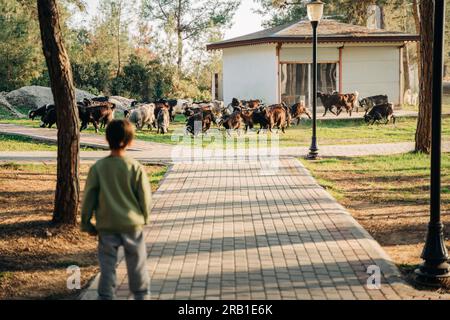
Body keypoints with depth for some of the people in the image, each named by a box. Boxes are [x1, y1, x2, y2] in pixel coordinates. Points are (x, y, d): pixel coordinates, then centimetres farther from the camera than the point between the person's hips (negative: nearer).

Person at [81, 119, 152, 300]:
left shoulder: (98, 168, -8)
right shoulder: (136, 168, -9)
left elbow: (88, 198, -4)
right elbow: (145, 197, -3)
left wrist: (86, 224, 8)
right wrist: (143, 219, 15)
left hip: (106, 226, 0)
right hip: (132, 225, 0)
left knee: (107, 268, 7)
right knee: (137, 268, 14)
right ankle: (141, 295, 25)